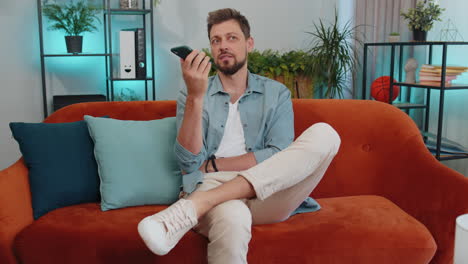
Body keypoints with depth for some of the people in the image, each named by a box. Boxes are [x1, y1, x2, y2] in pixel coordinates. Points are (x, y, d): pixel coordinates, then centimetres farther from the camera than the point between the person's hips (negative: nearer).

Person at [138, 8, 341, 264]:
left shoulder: (276, 93, 14)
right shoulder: (192, 94, 13)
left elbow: (280, 158, -1)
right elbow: (189, 162, -3)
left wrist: (213, 164, -4)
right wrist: (195, 96, -14)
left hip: (267, 195, 5)